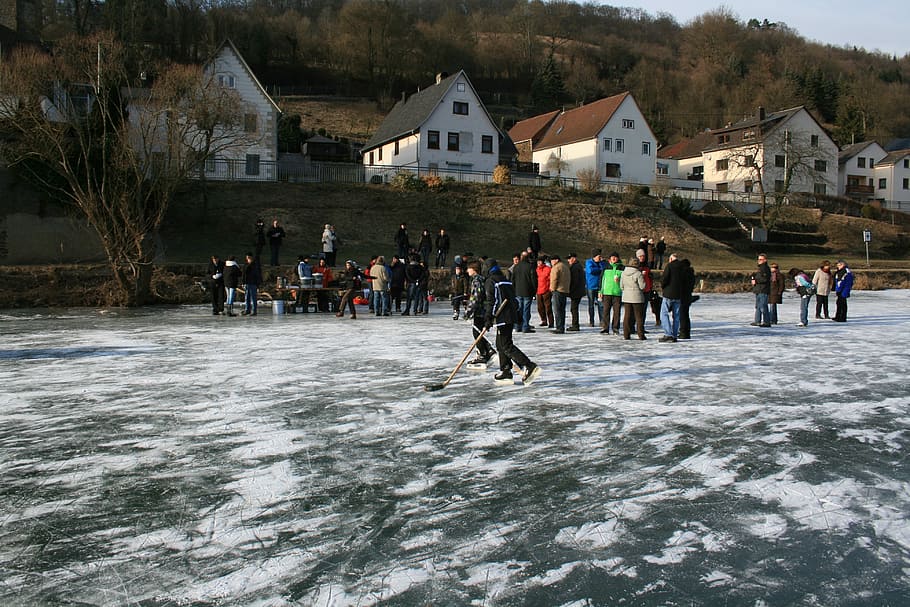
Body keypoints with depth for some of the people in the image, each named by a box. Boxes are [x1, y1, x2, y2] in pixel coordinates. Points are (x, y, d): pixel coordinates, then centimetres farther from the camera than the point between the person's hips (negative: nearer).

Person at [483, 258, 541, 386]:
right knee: (500, 344, 16)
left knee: (506, 346, -9)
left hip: (502, 318, -9)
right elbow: (513, 299, 21)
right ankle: (505, 372, 16)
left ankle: (529, 367, -19)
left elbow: (490, 302, -15)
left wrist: (488, 319, -13)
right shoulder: (506, 281, 18)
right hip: (511, 317, 9)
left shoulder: (490, 282, -8)